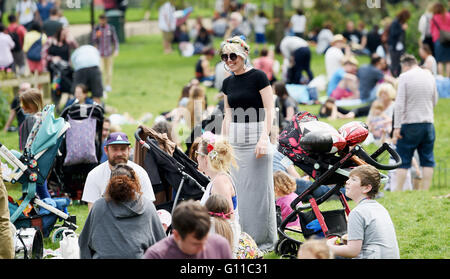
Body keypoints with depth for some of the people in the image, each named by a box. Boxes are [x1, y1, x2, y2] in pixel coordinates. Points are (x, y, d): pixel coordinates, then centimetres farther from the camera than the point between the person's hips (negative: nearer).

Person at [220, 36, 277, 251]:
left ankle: (265, 239, 6)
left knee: (258, 189, -3)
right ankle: (247, 237, 16)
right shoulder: (228, 83, 11)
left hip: (255, 135, -6)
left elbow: (269, 110, -10)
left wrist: (264, 138, -19)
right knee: (241, 190, 7)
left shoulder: (258, 77, -7)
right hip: (235, 140, 6)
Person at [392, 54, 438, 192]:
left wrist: (397, 127, -12)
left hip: (410, 124, -4)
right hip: (428, 123, 4)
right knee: (427, 160, 9)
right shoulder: (430, 76, 8)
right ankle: (426, 191, 8)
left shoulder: (404, 77, -7)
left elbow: (399, 104, -12)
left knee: (403, 161, 0)